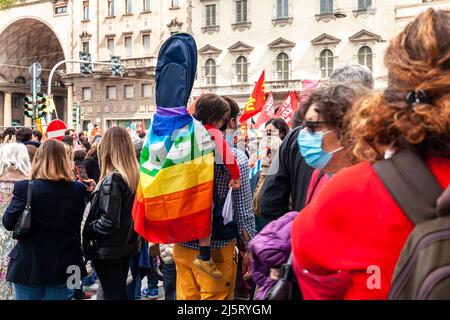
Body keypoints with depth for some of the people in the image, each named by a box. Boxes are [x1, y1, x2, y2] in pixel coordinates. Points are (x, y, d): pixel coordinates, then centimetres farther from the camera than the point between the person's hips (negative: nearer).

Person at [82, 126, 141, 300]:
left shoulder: (112, 180, -22)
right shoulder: (133, 176, 2)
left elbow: (108, 222, -26)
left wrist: (87, 228, -9)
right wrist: (96, 191, 8)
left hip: (109, 250, -8)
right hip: (127, 245, 8)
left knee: (112, 294, 3)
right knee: (121, 292, 19)